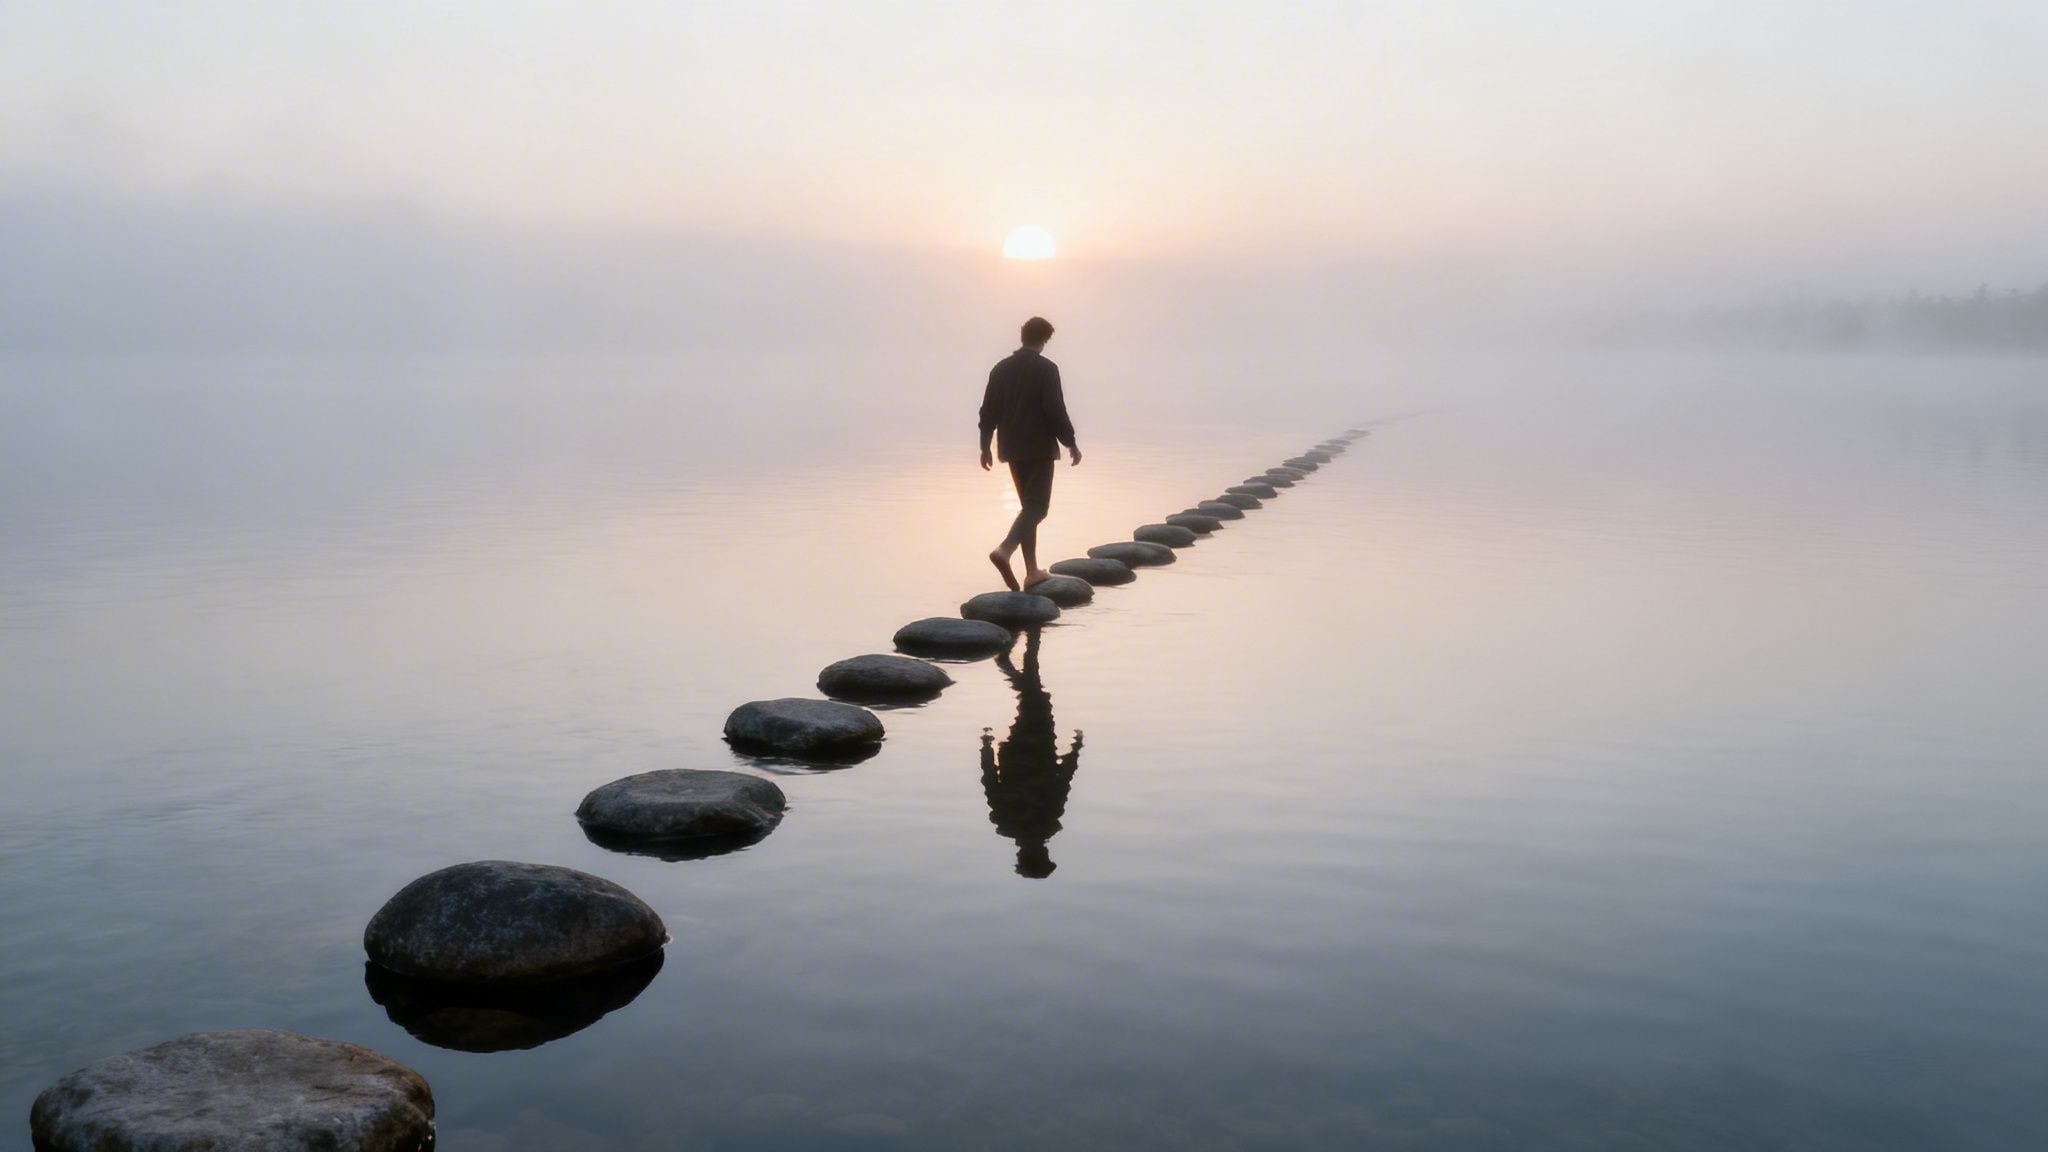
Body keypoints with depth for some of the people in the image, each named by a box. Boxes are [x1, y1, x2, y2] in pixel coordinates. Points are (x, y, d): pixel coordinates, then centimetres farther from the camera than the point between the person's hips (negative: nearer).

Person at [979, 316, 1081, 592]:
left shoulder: (1001, 368, 7)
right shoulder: (1047, 369, -10)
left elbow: (989, 410, 7)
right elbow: (1056, 411, -14)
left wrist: (985, 446, 14)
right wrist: (1071, 443, -5)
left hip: (1013, 447, 6)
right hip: (1039, 448, -6)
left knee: (1029, 505, 14)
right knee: (1037, 506, -5)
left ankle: (1032, 571, 13)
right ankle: (1005, 550, -30)